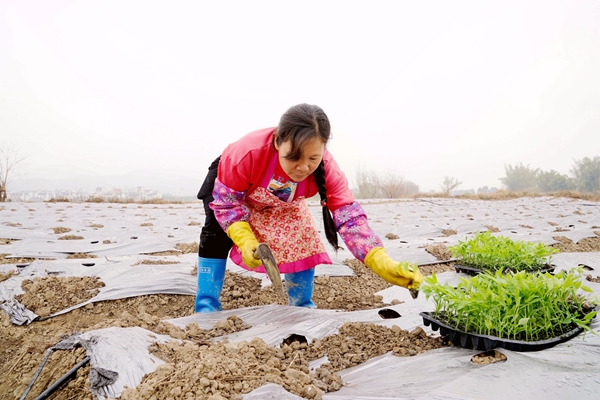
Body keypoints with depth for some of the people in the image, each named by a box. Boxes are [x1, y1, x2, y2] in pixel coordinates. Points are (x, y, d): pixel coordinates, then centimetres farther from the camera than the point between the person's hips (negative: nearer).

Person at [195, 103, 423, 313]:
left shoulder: (327, 169, -36)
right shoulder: (248, 153, -45)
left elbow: (350, 217, -39)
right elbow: (226, 201, -30)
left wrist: (383, 264, -52)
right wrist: (245, 241, -44)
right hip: (228, 183, -2)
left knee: (303, 241, -10)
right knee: (217, 233, -24)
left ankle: (303, 307, 9)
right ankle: (207, 306, -8)